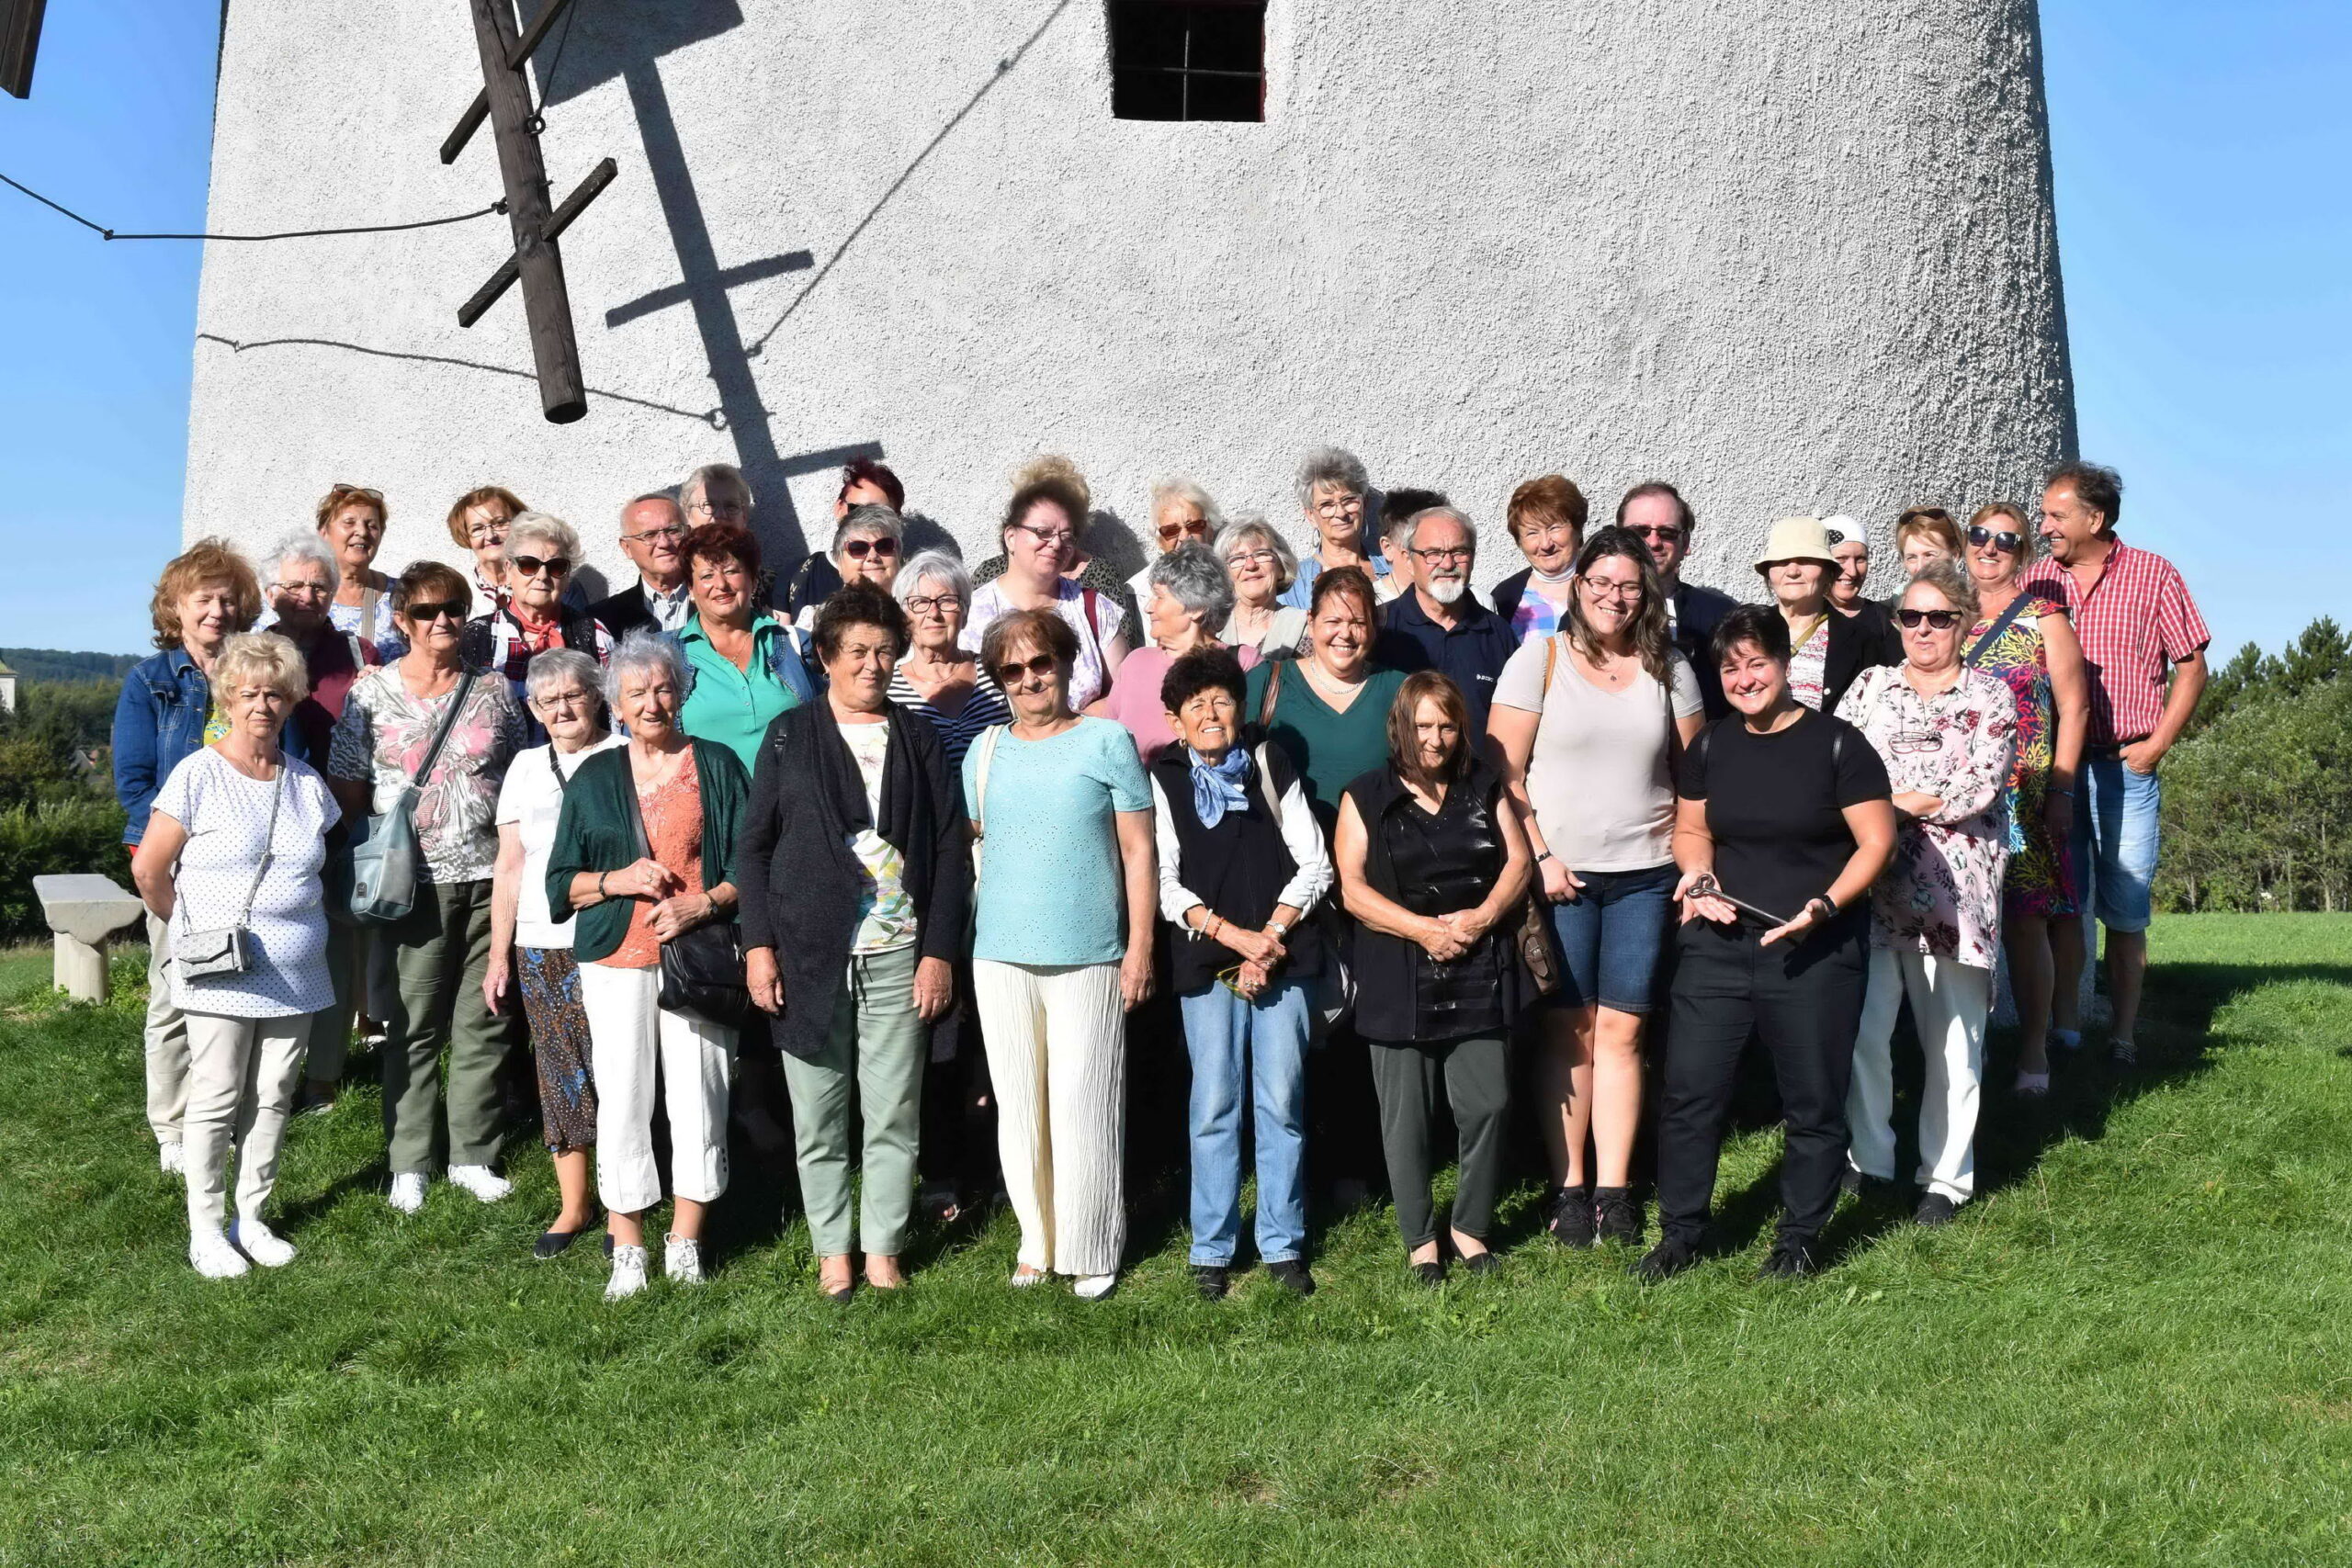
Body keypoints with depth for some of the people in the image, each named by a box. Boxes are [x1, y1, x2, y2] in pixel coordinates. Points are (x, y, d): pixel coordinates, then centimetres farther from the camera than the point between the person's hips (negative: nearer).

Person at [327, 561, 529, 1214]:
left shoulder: (493, 691, 8)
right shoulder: (371, 693, 2)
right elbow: (347, 791, 4)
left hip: (489, 874, 2)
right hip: (414, 880, -2)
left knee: (484, 1023, 6)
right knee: (413, 1025, 3)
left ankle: (473, 1155, 18)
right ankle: (409, 1164, 14)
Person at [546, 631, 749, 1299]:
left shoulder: (717, 766, 7)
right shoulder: (594, 777, 11)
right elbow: (561, 882, 10)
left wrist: (701, 903, -11)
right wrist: (619, 880, -8)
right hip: (617, 960, 1)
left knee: (698, 1095, -2)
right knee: (621, 1099, -2)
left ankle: (685, 1245, 11)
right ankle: (627, 1253, 8)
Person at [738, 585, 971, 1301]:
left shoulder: (918, 738, 8)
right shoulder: (791, 735, 6)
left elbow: (951, 850, 6)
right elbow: (755, 846, 5)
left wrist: (940, 952, -2)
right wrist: (759, 945, -4)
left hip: (899, 955, 1)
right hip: (809, 954, 0)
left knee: (894, 1118, 2)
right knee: (819, 1121, 5)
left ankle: (883, 1249, 15)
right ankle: (832, 1252, 17)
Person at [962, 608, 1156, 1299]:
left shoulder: (1107, 742, 0)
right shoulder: (985, 754, 10)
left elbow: (1138, 852, -1)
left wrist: (1140, 947, -5)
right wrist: (954, 944, 6)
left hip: (1089, 957, -3)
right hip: (1001, 956, 4)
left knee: (1082, 1106, -1)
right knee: (1018, 1105, 8)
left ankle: (1092, 1252, 11)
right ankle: (1035, 1242, 20)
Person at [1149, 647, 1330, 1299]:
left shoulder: (1273, 768, 9)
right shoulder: (1163, 781, 5)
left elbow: (1314, 866, 6)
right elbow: (1164, 884, -1)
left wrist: (1270, 940, -6)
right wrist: (1235, 935, -10)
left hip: (1284, 955, 1)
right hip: (1205, 961, -1)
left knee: (1281, 1103, 2)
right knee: (1214, 1106, -1)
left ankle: (1283, 1245, 12)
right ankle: (1211, 1250, 9)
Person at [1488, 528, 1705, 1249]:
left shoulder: (1668, 669, 8)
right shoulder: (1540, 658, 0)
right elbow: (1503, 770, -3)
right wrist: (1538, 856, -10)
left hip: (1644, 875, 2)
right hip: (1560, 875, -2)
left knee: (1622, 1029, 3)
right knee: (1568, 1031, 2)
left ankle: (1615, 1188, 10)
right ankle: (1568, 1187, 10)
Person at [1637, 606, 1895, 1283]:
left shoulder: (1836, 744, -7)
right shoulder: (1710, 746, 6)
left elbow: (1877, 842, -6)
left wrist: (1825, 904, -20)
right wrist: (1697, 873, -4)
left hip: (1814, 952, -3)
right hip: (1717, 946, 4)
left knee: (1813, 1102, 7)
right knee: (1688, 1090, 3)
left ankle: (1799, 1238, 25)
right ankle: (1680, 1232, 18)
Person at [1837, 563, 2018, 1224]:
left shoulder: (1990, 697, 5)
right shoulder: (1870, 685, 13)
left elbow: (1978, 790, -8)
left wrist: (1888, 795, -6)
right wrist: (1923, 797, -10)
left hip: (1954, 890, -1)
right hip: (1870, 880, 2)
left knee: (1954, 1039, 6)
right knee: (1859, 1028, -5)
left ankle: (1945, 1177, 18)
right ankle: (1868, 1164, 9)